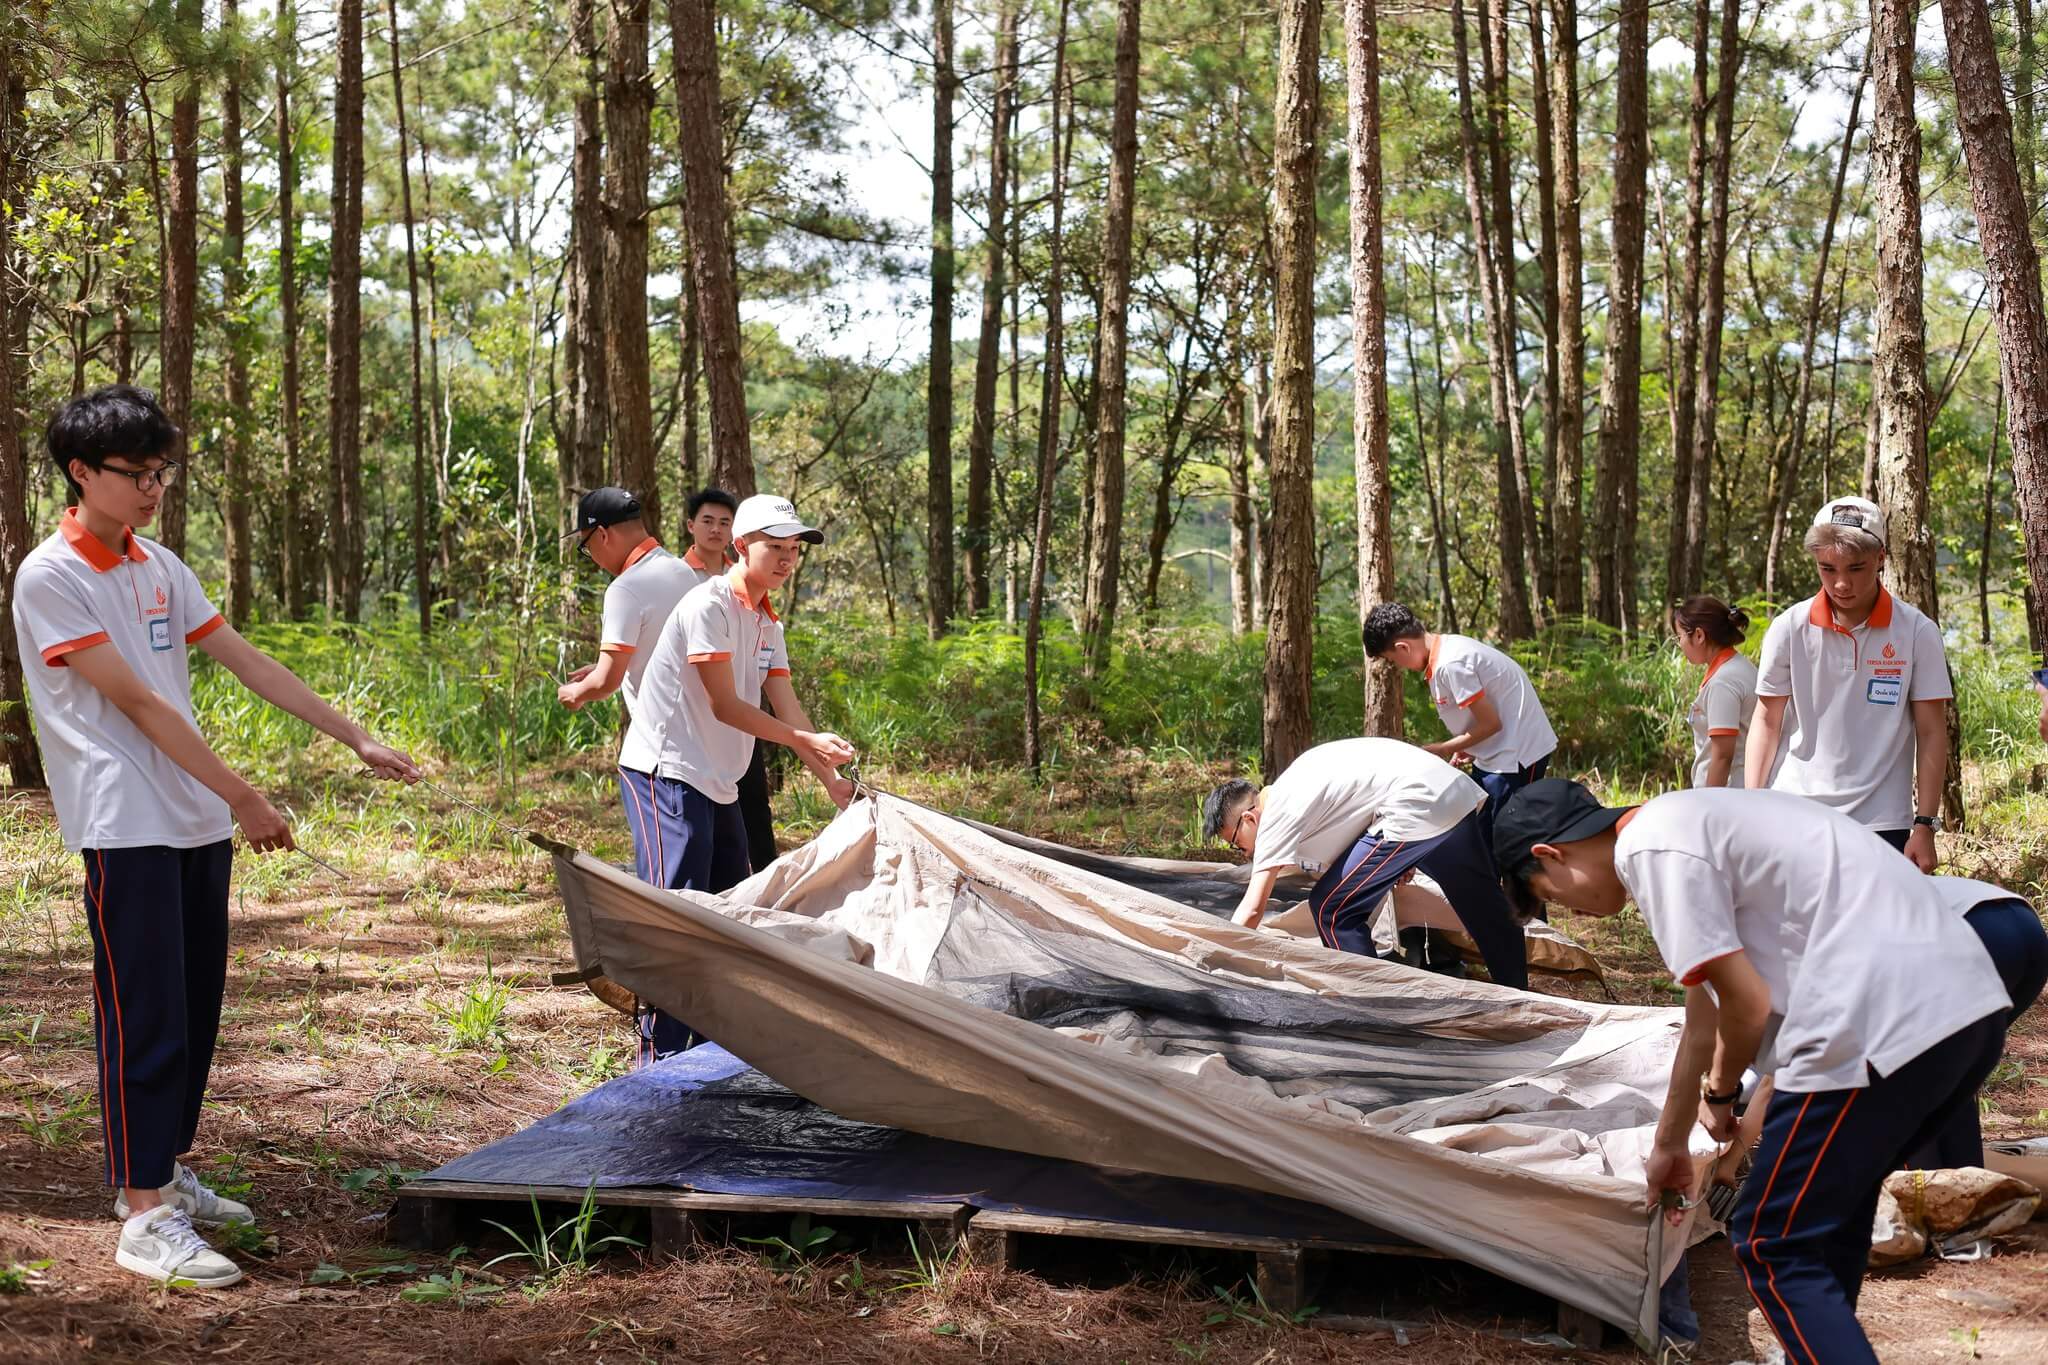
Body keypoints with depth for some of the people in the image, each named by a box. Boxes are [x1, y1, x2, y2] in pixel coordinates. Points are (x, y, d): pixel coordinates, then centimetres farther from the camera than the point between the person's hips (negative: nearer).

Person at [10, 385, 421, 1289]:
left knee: (195, 1010, 12)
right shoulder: (50, 577, -11)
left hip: (197, 824, 8)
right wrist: (242, 796, -15)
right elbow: (137, 701, -15)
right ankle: (145, 1218, -2)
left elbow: (248, 665, 13)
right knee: (146, 1017, -7)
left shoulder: (159, 568, 12)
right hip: (126, 829, -8)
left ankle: (162, 1171, 26)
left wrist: (358, 741, 9)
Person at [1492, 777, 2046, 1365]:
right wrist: (1670, 1144, 45)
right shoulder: (1681, 827, 24)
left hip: (1884, 1021, -10)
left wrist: (1718, 1091, 12)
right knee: (1833, 1195, 29)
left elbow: (1747, 1004, -10)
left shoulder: (1653, 849, -8)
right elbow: (1706, 1015, 35)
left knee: (1771, 1247, 3)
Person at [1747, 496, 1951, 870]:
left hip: (1880, 822, -1)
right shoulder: (1790, 628, 1)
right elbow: (1766, 722, 6)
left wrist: (1925, 825, -4)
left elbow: (1931, 733, 1)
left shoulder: (1917, 632, -2)